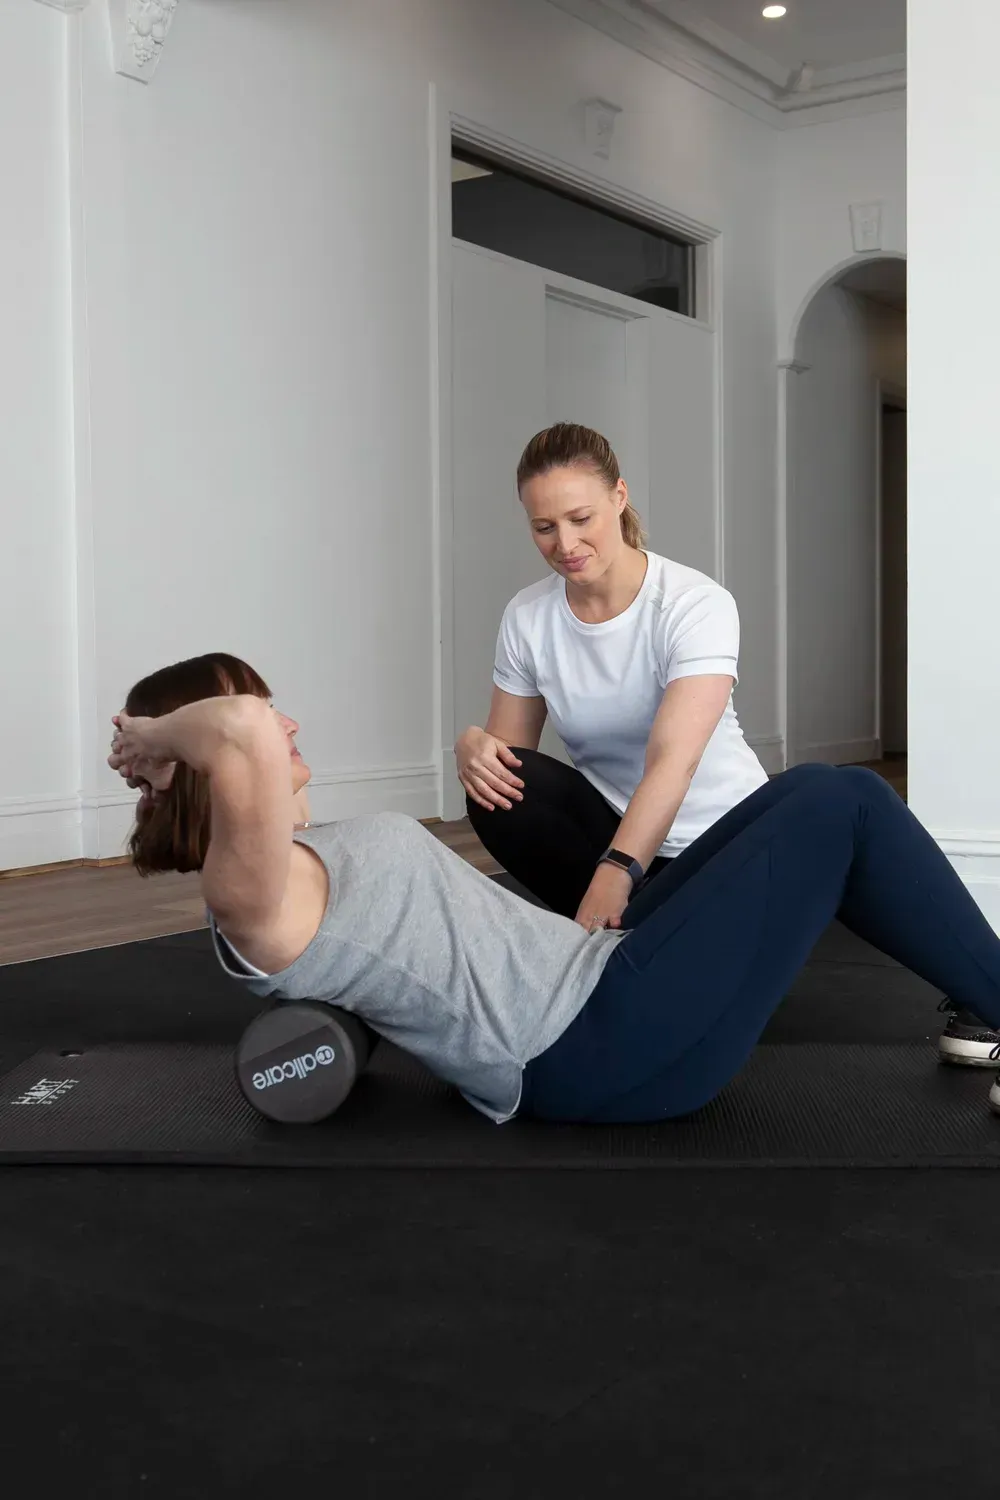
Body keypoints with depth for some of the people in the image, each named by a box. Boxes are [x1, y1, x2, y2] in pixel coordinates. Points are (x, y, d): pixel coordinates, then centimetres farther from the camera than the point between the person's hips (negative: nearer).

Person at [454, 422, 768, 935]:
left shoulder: (696, 604, -20)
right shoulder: (526, 617, -6)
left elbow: (672, 763, -33)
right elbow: (508, 744, 2)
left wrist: (610, 880, -48)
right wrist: (473, 745, -24)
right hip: (615, 822, 4)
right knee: (497, 784, -22)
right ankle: (621, 931, -9)